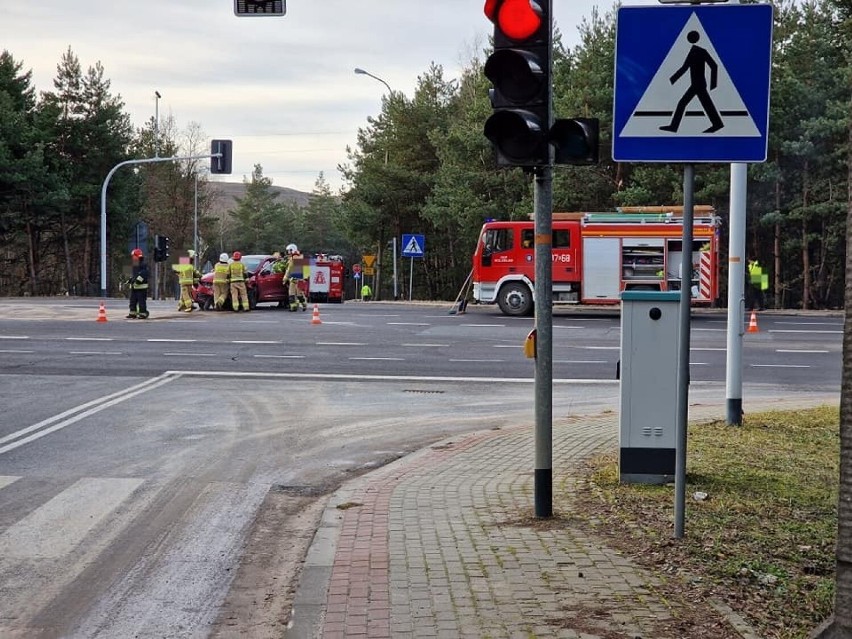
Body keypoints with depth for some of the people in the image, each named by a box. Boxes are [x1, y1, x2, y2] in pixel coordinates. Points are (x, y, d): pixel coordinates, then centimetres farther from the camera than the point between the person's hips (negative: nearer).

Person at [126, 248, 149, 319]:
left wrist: (138, 280, -26)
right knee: (132, 300, 11)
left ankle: (143, 314, -3)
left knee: (141, 301, -8)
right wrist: (130, 280, 14)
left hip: (141, 287, -10)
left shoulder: (144, 265, -12)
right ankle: (132, 313, 17)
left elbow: (143, 274, -22)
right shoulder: (135, 266, 18)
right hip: (134, 286, 10)